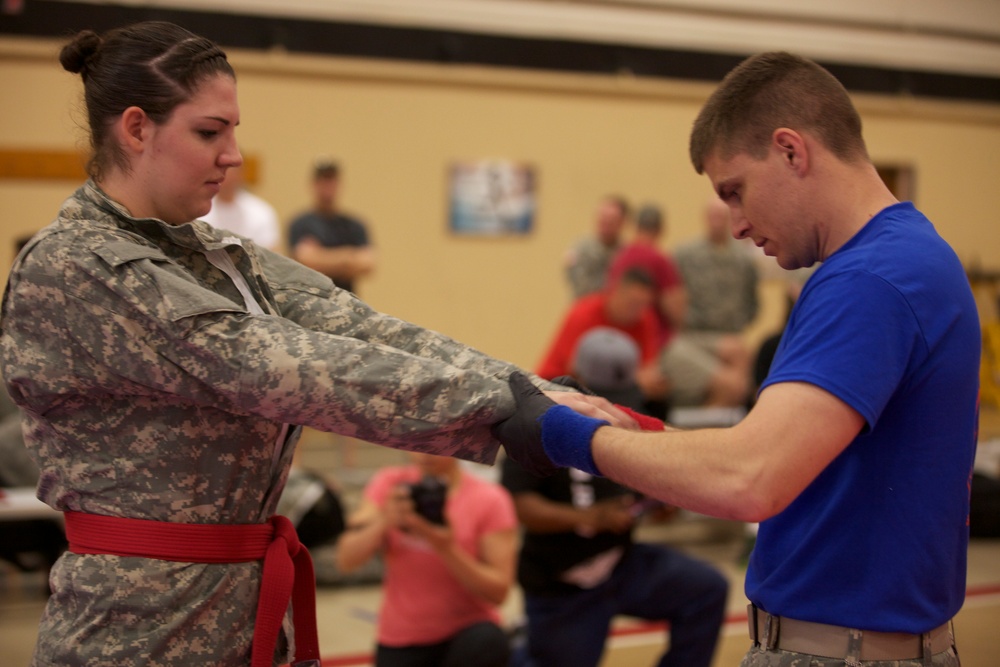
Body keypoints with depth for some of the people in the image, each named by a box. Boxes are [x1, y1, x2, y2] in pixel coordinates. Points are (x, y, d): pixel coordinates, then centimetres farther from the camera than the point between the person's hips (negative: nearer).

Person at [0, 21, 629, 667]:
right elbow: (274, 369, -25)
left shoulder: (220, 257, 10)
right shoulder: (68, 272, -15)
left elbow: (360, 331, -4)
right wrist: (516, 407, -27)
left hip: (252, 613, 7)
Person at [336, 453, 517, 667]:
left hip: (467, 630, -2)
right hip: (402, 640, 2)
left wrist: (445, 547, -28)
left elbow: (497, 591, -16)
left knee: (485, 646, -33)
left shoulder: (489, 500, -12)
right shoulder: (390, 486, -4)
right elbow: (345, 561, -12)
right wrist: (384, 522, -30)